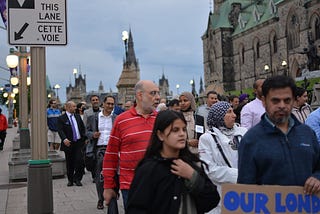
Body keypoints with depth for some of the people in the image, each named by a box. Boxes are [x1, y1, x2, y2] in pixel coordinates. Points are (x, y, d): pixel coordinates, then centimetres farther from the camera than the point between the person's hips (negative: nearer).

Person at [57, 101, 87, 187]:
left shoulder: (78, 117, 13)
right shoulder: (61, 118, -3)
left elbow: (83, 128, 16)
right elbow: (60, 130, -15)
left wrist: (84, 138, 5)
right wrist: (64, 139, -31)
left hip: (79, 143, 3)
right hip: (68, 143, -3)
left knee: (80, 161, -8)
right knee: (70, 163, 6)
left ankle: (77, 179, 7)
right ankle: (70, 180, 22)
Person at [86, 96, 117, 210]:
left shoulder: (117, 119, 7)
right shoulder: (93, 118, 10)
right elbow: (87, 132, 12)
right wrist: (93, 135, -9)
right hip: (99, 149, 1)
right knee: (99, 176, 5)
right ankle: (100, 200, 18)